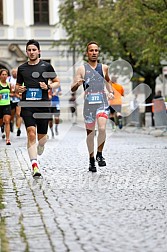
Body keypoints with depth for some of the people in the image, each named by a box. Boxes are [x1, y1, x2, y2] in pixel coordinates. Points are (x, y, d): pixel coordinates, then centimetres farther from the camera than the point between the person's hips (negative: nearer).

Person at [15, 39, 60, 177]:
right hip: (27, 105, 0)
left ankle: (40, 146, 46)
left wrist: (48, 86, -9)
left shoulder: (46, 66, 4)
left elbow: (57, 82, 10)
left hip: (43, 105, 0)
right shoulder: (22, 68, 10)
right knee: (31, 133, -16)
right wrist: (18, 89, -1)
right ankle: (35, 165, -18)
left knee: (42, 136, 7)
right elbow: (18, 85, 22)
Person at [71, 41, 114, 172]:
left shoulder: (104, 67, 9)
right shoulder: (82, 69, 2)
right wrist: (77, 84, -22)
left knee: (102, 128, -20)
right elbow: (72, 89, 0)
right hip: (89, 104, 0)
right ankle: (91, 159, 23)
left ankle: (99, 154, 0)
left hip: (102, 103, 0)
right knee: (90, 133, 8)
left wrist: (111, 92, 13)